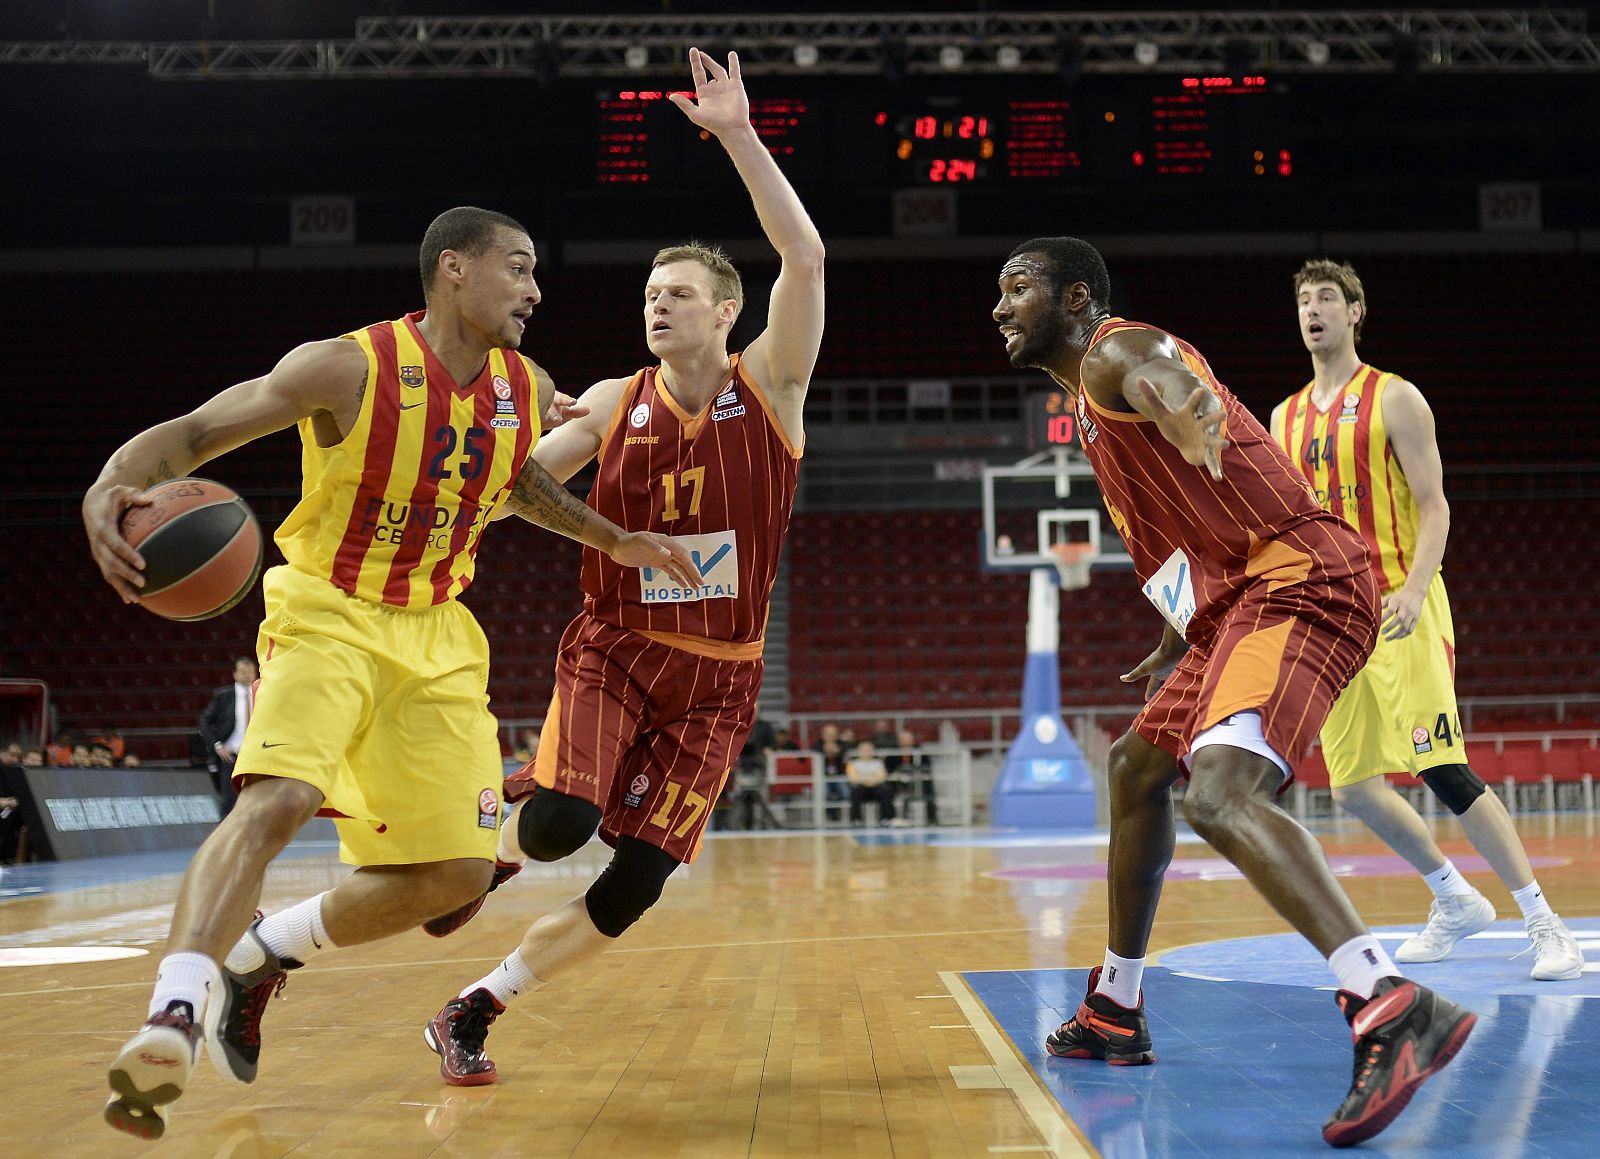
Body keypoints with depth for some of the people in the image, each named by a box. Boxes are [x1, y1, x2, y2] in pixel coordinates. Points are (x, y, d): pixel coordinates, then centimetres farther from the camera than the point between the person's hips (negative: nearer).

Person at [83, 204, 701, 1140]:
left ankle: (261, 956, 18)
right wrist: (113, 485, -35)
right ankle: (175, 1013, -38)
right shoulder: (351, 368, -16)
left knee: (459, 871, 1)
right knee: (279, 799, -32)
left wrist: (614, 541, 15)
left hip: (437, 638, 6)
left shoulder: (529, 390, 2)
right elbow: (194, 432, -15)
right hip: (328, 616, -6)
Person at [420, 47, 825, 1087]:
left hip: (716, 680, 0)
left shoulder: (770, 385, -4)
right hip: (615, 650, 0)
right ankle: (488, 839, 12)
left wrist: (738, 134, -24)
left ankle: (475, 1009, 12)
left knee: (634, 886, -5)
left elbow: (806, 257, -18)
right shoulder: (612, 406, 1)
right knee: (561, 825, -24)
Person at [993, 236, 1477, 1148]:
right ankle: (1114, 1013, 35)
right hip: (1241, 595, 11)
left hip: (1299, 582, -11)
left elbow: (1177, 383, -28)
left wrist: (1195, 423, -46)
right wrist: (1175, 649, 40)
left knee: (1219, 792, -31)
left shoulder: (1117, 353, -5)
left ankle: (1394, 1009, -43)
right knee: (1138, 770, 23)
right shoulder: (1094, 396, 25)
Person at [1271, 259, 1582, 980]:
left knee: (1442, 771, -14)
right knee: (1352, 785, 5)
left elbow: (1434, 508, -9)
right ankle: (1456, 901, 25)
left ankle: (1545, 925, -7)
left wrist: (1414, 591, -23)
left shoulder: (1394, 399, -3)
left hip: (1398, 611, -6)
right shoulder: (1287, 417, 15)